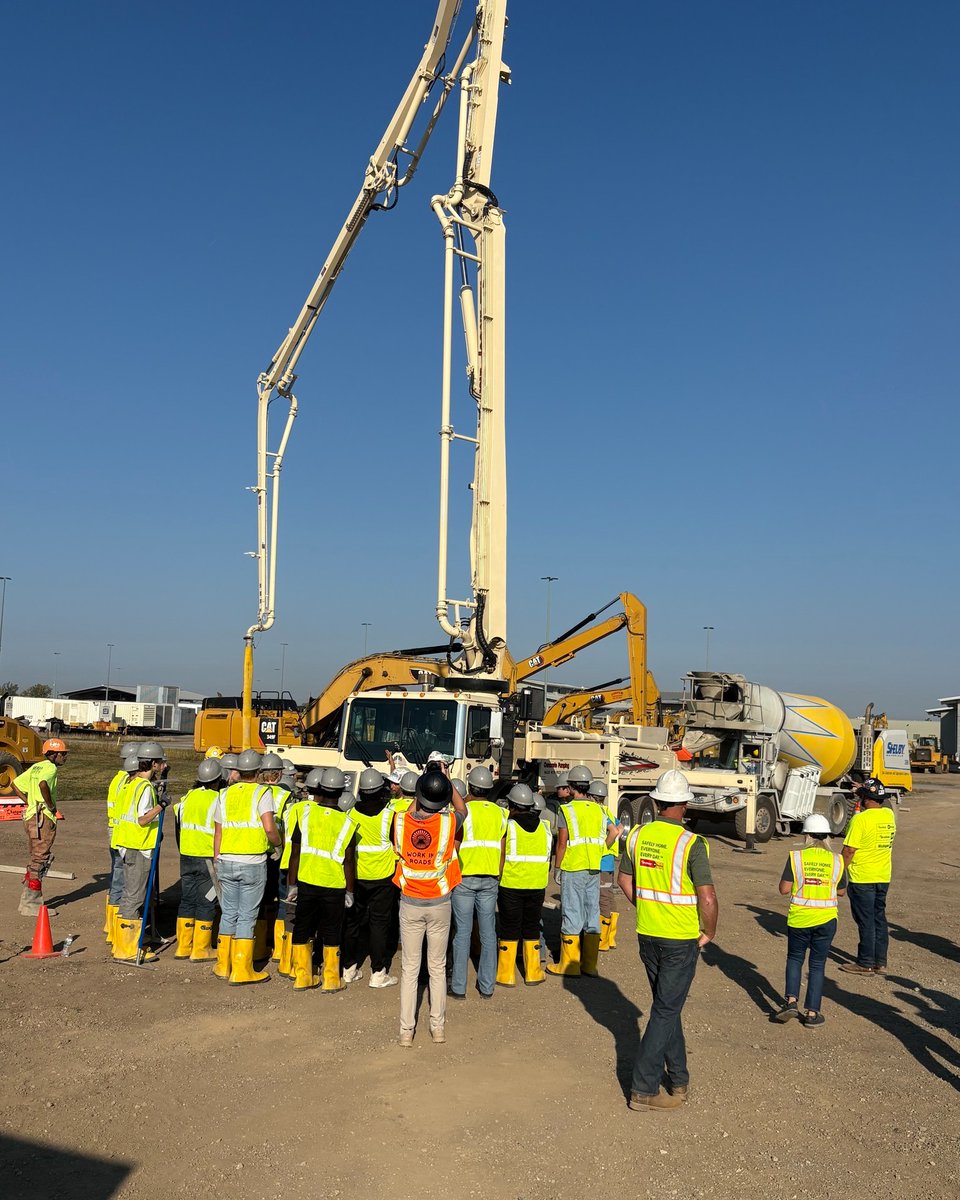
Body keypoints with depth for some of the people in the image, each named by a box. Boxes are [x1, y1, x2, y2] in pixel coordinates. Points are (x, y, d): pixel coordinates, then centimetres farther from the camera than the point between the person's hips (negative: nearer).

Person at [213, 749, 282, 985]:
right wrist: (277, 842, 3)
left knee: (228, 913, 15)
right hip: (253, 863, -4)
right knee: (247, 916, 3)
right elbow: (270, 829, -17)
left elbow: (217, 833, 11)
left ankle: (223, 966, 23)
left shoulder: (225, 794, 9)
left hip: (226, 861, 4)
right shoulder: (263, 793, -6)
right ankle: (242, 970, 7)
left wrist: (216, 861, 20)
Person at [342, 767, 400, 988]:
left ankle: (349, 969, 23)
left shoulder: (352, 812, -6)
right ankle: (378, 973, 8)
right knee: (379, 923, 5)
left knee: (352, 920, 14)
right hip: (382, 877, -3)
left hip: (356, 876, 3)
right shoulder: (390, 813, -14)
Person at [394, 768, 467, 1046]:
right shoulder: (448, 823, -15)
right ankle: (438, 1026, 20)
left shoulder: (400, 822, -14)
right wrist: (447, 780, 11)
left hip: (410, 905, 0)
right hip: (439, 904, 0)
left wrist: (416, 801, 15)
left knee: (409, 968, 9)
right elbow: (462, 810, 8)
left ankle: (406, 1030, 13)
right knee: (438, 968, 13)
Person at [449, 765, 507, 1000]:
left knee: (463, 933, 2)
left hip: (464, 877, -3)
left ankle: (459, 987, 6)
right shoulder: (499, 813, 5)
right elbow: (502, 850, 7)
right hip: (490, 879, 3)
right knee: (488, 933, 9)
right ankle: (487, 986, 13)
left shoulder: (464, 810, -8)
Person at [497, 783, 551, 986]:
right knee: (531, 927, 14)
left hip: (511, 885, -3)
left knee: (509, 929, 5)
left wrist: (496, 880, 4)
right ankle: (533, 972, 19)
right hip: (537, 885, 4)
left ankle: (506, 975, 9)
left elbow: (500, 858, -8)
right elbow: (547, 857, 10)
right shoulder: (544, 827, 4)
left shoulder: (508, 827, -9)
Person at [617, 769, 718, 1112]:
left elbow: (624, 879, 10)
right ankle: (643, 1089, 8)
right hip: (681, 939, -5)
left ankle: (679, 1080, 30)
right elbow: (708, 898, -21)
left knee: (668, 1005, 20)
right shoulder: (691, 844, -19)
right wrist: (709, 933, -4)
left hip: (647, 936, 5)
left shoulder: (638, 836, -2)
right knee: (665, 1010, 4)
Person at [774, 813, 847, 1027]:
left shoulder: (796, 857, -11)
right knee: (817, 965, 12)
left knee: (794, 959, 18)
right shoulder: (837, 860, -5)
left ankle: (791, 1001, 3)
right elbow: (840, 891, 6)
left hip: (799, 918, -1)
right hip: (826, 920, 1)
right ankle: (812, 1013, 14)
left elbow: (784, 889, -9)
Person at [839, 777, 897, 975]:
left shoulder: (860, 819, -19)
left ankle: (866, 963, 10)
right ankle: (880, 962, 21)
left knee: (866, 921, 2)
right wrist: (863, 796, 24)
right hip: (883, 877, 7)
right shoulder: (889, 815, 3)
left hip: (862, 879, -7)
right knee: (879, 918, 15)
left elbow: (849, 850, -18)